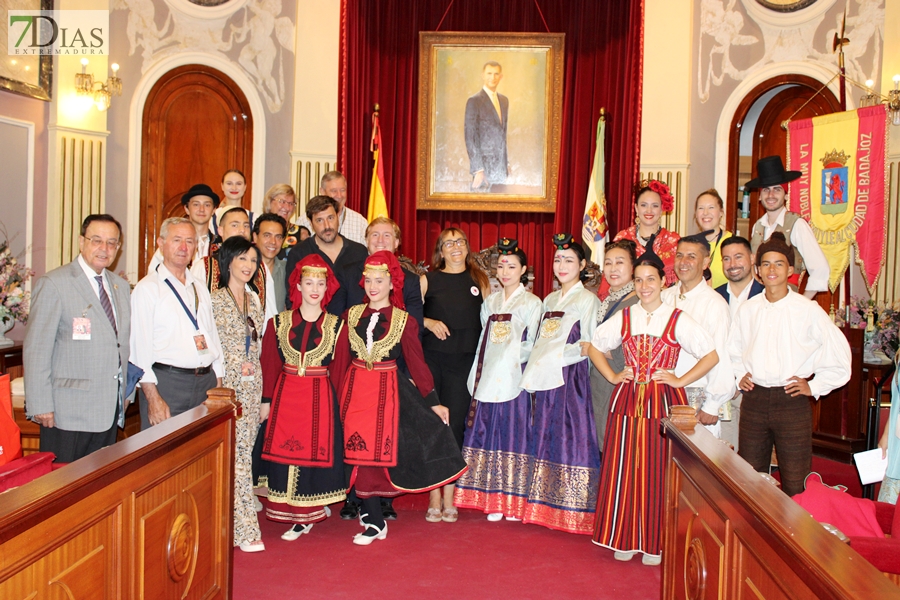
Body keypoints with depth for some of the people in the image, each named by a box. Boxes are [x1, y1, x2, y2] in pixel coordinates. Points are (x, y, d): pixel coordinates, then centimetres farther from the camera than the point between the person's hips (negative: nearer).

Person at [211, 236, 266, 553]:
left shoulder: (254, 300, 13)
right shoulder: (214, 300, -6)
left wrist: (263, 395, 15)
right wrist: (236, 367, -9)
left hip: (251, 386, 6)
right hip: (226, 385, -6)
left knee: (242, 453, 6)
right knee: (236, 455, -4)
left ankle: (228, 523, 16)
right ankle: (245, 529, 3)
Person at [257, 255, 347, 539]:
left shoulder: (335, 325, 3)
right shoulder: (279, 322, 5)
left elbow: (339, 368, 2)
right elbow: (269, 364, 3)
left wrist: (332, 396, -8)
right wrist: (266, 400, -1)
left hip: (321, 398, -1)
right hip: (285, 395, 1)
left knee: (315, 450, 1)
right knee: (285, 450, 2)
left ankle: (305, 517, 15)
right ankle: (296, 514, 15)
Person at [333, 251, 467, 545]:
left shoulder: (404, 320, 1)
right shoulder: (352, 315, 6)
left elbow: (416, 363, 2)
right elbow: (340, 358, 6)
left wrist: (434, 402, 0)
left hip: (386, 390, -2)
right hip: (354, 388, 2)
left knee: (377, 451, -3)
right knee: (359, 452, 2)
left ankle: (372, 516, 11)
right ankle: (375, 521, 14)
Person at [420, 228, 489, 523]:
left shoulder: (479, 279, 9)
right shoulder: (429, 279, 8)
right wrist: (429, 322, -11)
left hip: (463, 362, 0)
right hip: (430, 359, 0)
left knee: (455, 426, 0)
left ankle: (448, 500, 8)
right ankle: (434, 499, 8)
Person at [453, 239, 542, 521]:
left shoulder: (532, 303, 2)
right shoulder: (490, 302, 15)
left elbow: (531, 346, 0)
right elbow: (483, 341, 16)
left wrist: (509, 359, -9)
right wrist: (477, 378, 11)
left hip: (515, 379, -4)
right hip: (489, 379, 4)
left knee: (514, 433, -2)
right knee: (488, 434, 3)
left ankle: (513, 502, 7)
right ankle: (493, 501, 11)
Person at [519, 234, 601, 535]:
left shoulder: (588, 300, -3)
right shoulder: (549, 300, 17)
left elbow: (589, 346, -9)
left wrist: (553, 357, -14)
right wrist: (534, 371, 7)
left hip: (571, 379, -6)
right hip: (544, 380, 7)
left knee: (572, 436, -6)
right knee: (546, 437, 8)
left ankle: (573, 512, 2)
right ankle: (546, 506, 16)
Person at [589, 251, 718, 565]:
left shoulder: (678, 320, -3)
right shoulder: (624, 318, 7)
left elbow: (711, 355, -3)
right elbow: (595, 347, 18)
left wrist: (680, 380, -7)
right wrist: (612, 376, 7)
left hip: (664, 401, -3)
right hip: (627, 399, 3)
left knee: (658, 471, 2)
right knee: (624, 469, 5)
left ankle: (654, 542, 16)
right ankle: (626, 538, 19)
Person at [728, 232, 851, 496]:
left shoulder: (808, 310, -5)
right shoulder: (747, 310, 7)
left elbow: (840, 353, 1)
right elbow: (733, 350, 23)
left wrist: (814, 387, -2)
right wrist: (740, 375, 8)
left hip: (792, 402, -3)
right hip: (753, 400, 4)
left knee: (795, 484, 0)